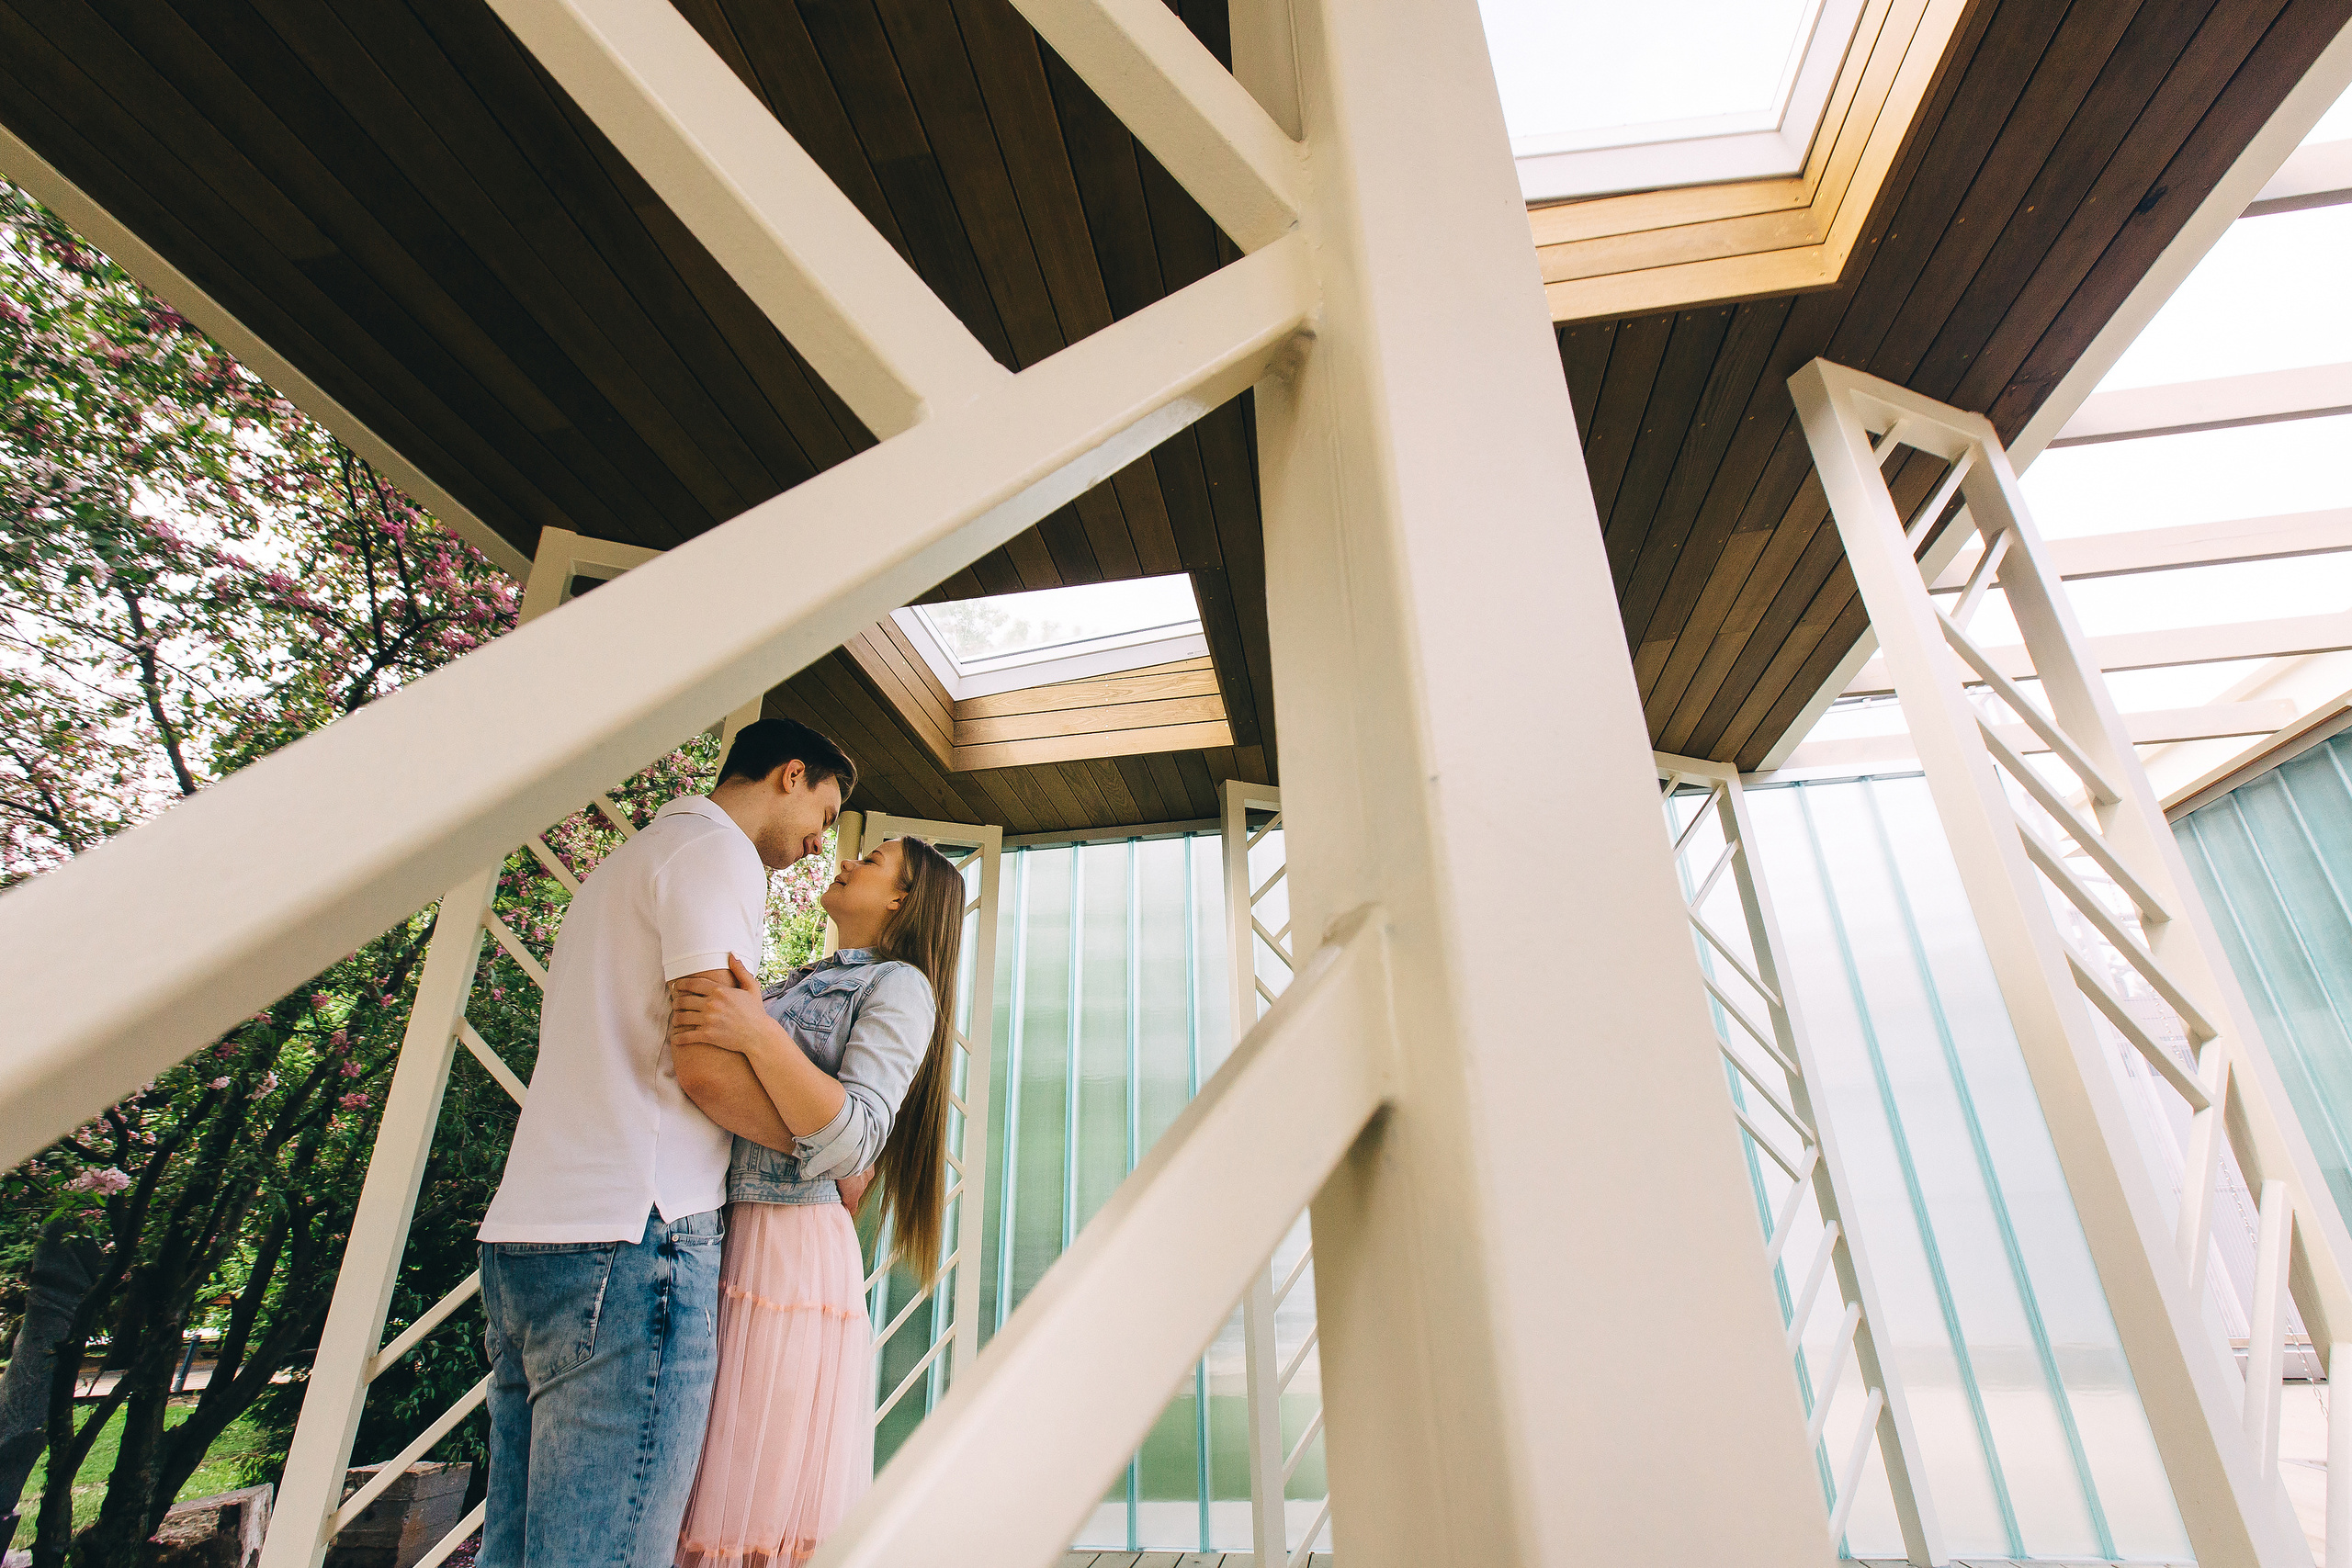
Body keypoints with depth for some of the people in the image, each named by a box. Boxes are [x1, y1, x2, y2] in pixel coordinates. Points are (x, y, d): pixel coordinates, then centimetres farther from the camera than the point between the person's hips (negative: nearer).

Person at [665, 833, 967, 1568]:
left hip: (788, 1251, -7)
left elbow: (853, 1141, -17)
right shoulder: (798, 984, 20)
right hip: (709, 1242, 8)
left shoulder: (898, 985, -4)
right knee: (680, 1508, 12)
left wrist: (759, 1034, -26)